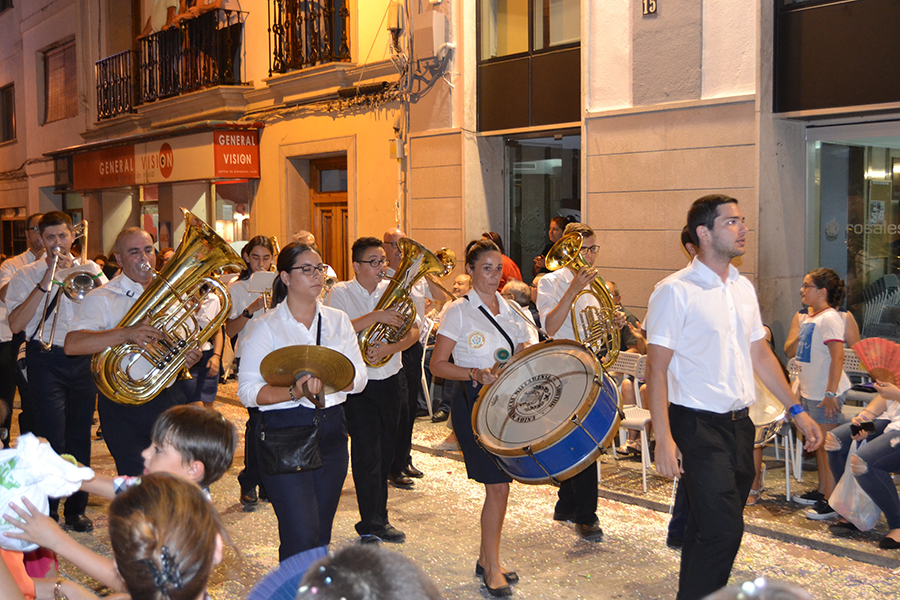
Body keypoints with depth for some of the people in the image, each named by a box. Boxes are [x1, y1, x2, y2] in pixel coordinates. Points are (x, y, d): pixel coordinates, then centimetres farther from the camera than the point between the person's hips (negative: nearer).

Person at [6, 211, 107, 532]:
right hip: (47, 362, -2)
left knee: (80, 437, 8)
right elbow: (15, 324, -9)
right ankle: (47, 510, 9)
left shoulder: (88, 268, 10)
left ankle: (76, 509, 20)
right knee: (52, 438, -5)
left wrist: (88, 273, -12)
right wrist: (45, 283, -13)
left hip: (84, 360, 3)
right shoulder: (27, 274, 3)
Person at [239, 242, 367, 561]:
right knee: (301, 537, -11)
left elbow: (359, 376, 4)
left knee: (321, 535, 13)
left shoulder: (337, 321, 9)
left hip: (331, 430, 5)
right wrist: (293, 393, -25)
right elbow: (248, 391, -10)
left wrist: (327, 381, -16)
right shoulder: (268, 326, -4)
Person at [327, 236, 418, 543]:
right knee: (367, 454, -6)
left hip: (389, 381, 5)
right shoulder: (340, 293, -4)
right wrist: (376, 317, -26)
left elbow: (413, 331, 0)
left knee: (385, 452, 12)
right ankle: (372, 525, 4)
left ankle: (377, 520, 26)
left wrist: (389, 348, -17)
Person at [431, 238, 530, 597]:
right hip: (474, 406, -6)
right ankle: (492, 568, 7)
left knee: (499, 485, 12)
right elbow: (437, 365, -9)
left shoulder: (509, 310, 11)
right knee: (498, 486, -8)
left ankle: (485, 558, 27)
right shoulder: (459, 312, -7)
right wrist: (477, 374, -23)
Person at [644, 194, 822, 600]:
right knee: (723, 531, -11)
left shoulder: (743, 288, 11)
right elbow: (656, 369, -13)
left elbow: (760, 354, 19)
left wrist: (796, 410, 15)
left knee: (712, 528, 14)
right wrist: (663, 438, -19)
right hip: (698, 426, -7)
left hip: (739, 423, 7)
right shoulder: (675, 291, -11)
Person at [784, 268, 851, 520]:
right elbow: (790, 351, 12)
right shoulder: (805, 318, 13)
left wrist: (830, 393, -25)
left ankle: (832, 502, 0)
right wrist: (797, 327, -1)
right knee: (818, 443, 18)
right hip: (809, 392, 9)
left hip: (825, 393, -9)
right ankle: (821, 491, 30)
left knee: (828, 445, -5)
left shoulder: (829, 319, -15)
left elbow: (838, 358, -21)